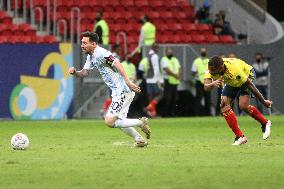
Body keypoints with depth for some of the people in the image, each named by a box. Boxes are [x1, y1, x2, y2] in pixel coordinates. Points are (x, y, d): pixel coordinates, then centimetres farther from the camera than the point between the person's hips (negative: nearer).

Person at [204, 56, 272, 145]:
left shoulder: (234, 70, -42)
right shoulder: (211, 68, -30)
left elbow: (250, 85, -31)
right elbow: (206, 87, -37)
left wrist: (263, 101, -20)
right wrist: (213, 84, -62)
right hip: (232, 82, 6)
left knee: (243, 105, -23)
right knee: (224, 105, -11)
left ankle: (265, 123, 3)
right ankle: (239, 136, -4)